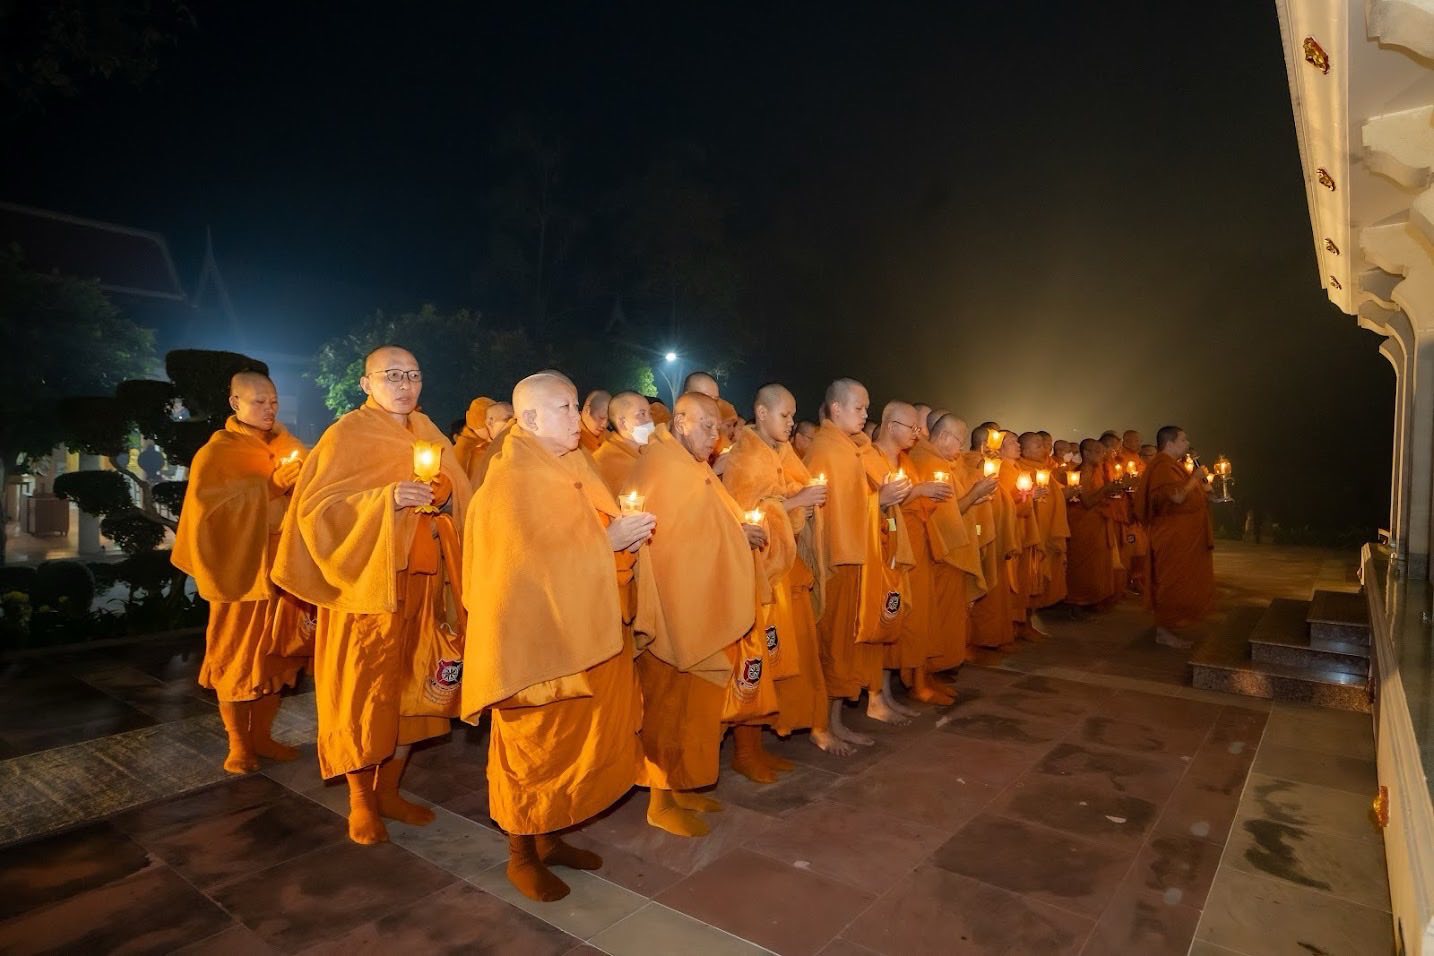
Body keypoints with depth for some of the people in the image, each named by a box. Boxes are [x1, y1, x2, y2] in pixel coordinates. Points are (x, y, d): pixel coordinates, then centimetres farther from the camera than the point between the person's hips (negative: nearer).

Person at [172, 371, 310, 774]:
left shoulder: (287, 444, 13)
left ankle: (261, 735, 25)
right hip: (243, 567, -5)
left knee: (275, 653, 11)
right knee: (237, 657, 5)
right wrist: (269, 486, -23)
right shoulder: (217, 451, -3)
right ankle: (238, 745, 18)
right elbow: (209, 501, -17)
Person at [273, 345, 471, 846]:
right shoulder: (345, 435, -7)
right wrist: (386, 498, -26)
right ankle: (360, 802, 22)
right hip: (367, 582, -5)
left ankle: (389, 790, 29)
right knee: (362, 692, 4)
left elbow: (460, 501, 13)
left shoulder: (428, 434, 10)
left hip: (422, 582, 6)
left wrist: (445, 499, -9)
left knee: (409, 686, 12)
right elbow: (316, 508, -14)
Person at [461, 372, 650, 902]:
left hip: (579, 629, 8)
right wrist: (609, 539, -18)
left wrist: (625, 535, -7)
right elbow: (535, 559, -22)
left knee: (572, 738, 16)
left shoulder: (570, 468, 10)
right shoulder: (512, 480, -16)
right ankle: (521, 856, 25)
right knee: (533, 745, 6)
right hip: (533, 633, -8)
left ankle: (550, 837, 34)